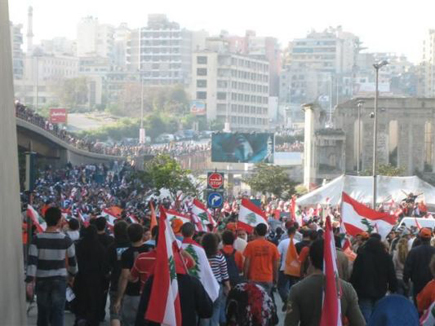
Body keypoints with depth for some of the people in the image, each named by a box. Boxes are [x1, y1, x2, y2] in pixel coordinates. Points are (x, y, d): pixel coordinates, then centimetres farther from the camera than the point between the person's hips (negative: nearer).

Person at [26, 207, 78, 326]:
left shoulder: (37, 239, -5)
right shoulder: (65, 239, -5)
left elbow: (32, 261, -12)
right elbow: (72, 259, 6)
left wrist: (29, 280, -12)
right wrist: (72, 274, 23)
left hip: (42, 280, 1)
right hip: (59, 279, -1)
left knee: (43, 312, 13)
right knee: (57, 313, -2)